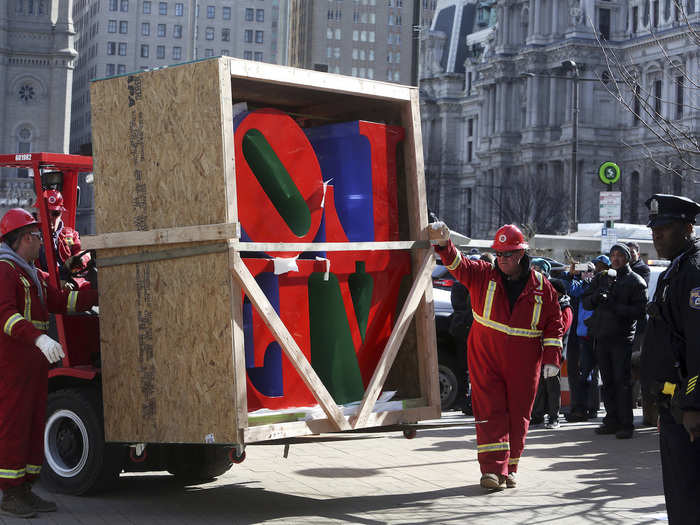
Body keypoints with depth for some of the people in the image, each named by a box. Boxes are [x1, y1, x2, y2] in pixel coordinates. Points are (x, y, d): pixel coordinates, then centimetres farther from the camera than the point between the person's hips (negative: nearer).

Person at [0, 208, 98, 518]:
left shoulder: (32, 273, 22)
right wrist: (39, 338, -37)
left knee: (34, 425, 11)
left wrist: (101, 294, 24)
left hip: (35, 361, 10)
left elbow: (60, 301, 26)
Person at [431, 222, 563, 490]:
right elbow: (458, 266, -13)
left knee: (518, 415, 7)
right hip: (486, 360, -1)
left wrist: (551, 358, -1)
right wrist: (444, 244, -32)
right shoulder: (483, 276, 1)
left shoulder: (541, 287, 2)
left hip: (523, 365, 1)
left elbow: (553, 323, 6)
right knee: (490, 412, -8)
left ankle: (509, 468, 19)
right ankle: (493, 469, -10)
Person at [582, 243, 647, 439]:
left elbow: (639, 310, -8)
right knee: (607, 381, 8)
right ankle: (612, 420, 15)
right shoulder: (601, 278, 15)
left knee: (622, 381, -7)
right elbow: (585, 302, 10)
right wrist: (597, 296, -11)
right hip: (601, 335, 5)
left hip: (622, 337, -5)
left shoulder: (635, 281, 2)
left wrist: (615, 307, -19)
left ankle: (626, 424, -5)